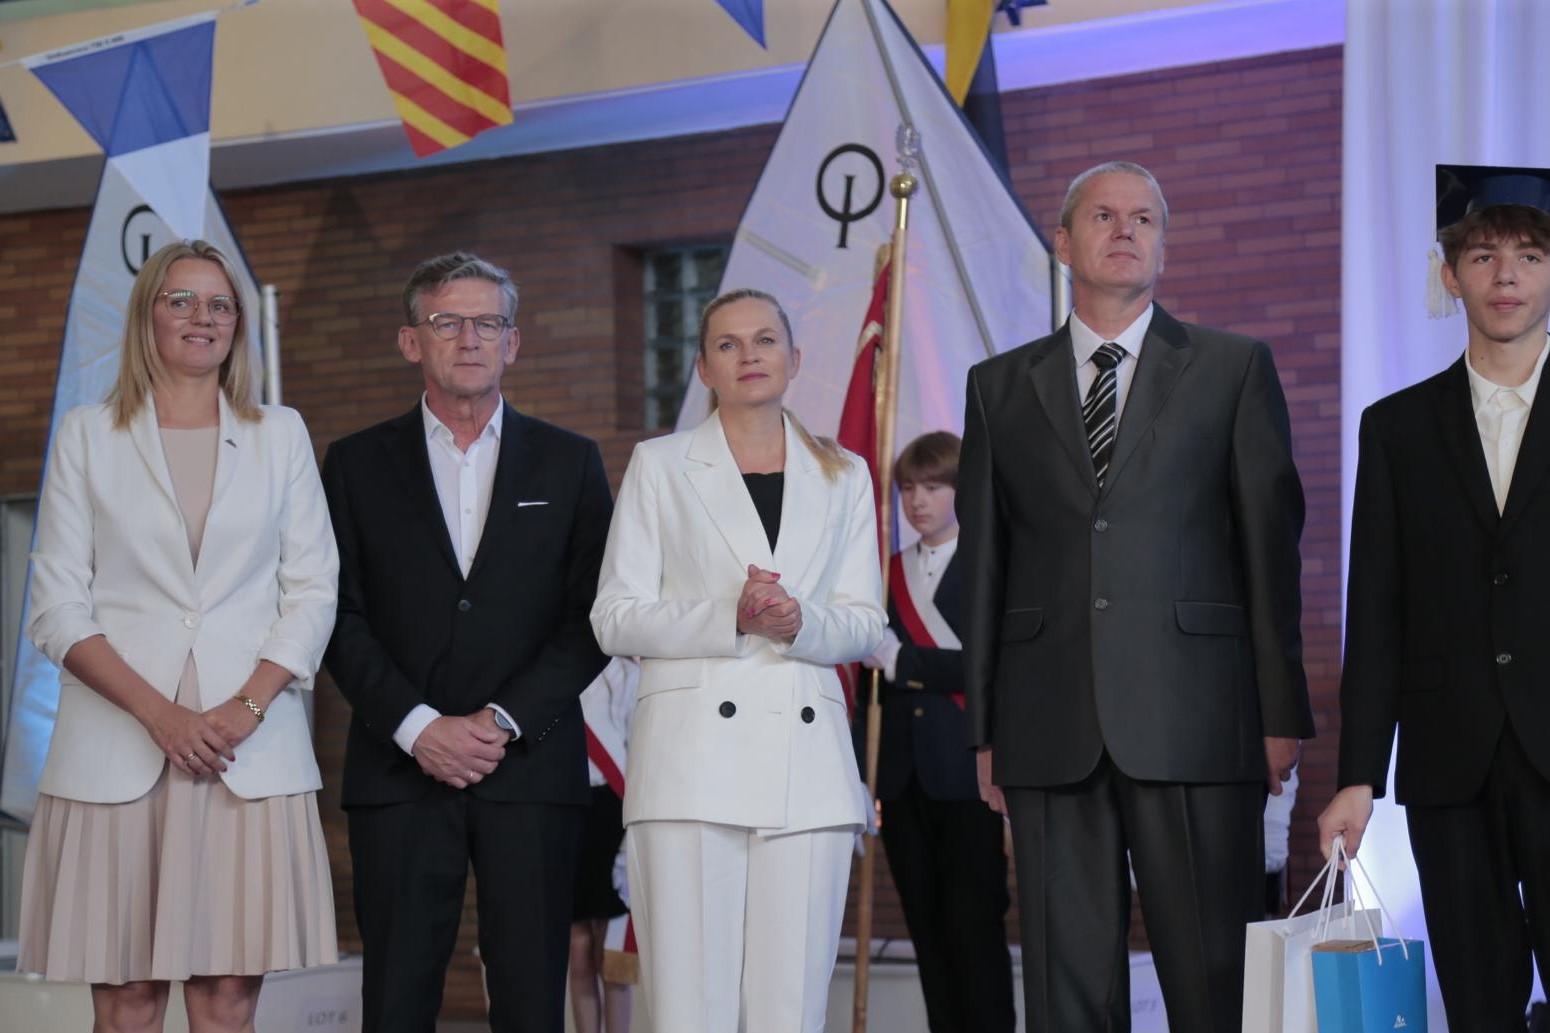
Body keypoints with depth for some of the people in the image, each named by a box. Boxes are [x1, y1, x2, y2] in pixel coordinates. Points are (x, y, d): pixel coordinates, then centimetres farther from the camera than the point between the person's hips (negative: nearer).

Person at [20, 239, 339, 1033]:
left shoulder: (281, 435, 14)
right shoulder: (87, 435, 9)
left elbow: (312, 591, 8)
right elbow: (56, 608, 3)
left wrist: (245, 708, -8)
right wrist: (158, 713, -10)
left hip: (251, 750, 1)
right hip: (117, 750, -1)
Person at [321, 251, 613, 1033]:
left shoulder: (570, 463, 10)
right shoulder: (356, 464, 10)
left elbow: (592, 616, 4)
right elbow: (342, 617, 3)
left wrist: (505, 721, -8)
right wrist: (419, 727, -9)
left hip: (530, 770, 0)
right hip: (399, 773, 0)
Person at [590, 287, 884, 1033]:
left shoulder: (844, 475, 15)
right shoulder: (659, 466, 8)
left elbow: (866, 625, 12)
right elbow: (615, 618, 2)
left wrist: (801, 623, -10)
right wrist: (729, 616, -13)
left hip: (806, 757, 2)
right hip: (692, 754, -2)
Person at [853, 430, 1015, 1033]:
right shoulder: (889, 573, 14)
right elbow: (870, 683, 15)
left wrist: (903, 660, -15)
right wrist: (859, 772, 10)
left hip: (965, 773, -5)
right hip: (903, 774, 5)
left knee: (976, 922, -6)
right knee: (927, 927, 7)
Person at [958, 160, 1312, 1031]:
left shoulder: (1235, 369, 9)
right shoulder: (1001, 385, 14)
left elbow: (1271, 543, 5)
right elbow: (984, 560, 12)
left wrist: (1283, 715, -1)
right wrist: (985, 730, 7)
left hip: (1193, 723, -2)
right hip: (1051, 731, 2)